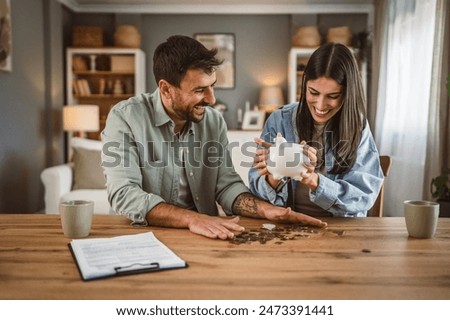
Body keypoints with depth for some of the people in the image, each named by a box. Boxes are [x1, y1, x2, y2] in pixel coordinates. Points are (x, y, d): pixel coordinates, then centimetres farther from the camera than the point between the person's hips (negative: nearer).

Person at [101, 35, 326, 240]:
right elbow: (124, 195, -21)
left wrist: (266, 209, -17)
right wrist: (192, 219, -33)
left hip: (203, 236, 4)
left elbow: (226, 186, 1)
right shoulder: (125, 118, -12)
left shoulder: (214, 121, 2)